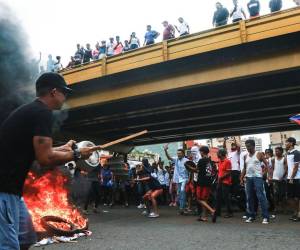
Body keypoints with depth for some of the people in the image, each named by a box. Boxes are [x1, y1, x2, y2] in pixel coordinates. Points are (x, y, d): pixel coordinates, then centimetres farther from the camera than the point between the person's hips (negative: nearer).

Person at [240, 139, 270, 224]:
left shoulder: (259, 154, -1)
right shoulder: (245, 156, 12)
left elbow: (267, 164, -3)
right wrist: (241, 178, 11)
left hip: (258, 177, -5)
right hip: (248, 178, 5)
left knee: (261, 197, -7)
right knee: (249, 198, 7)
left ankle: (265, 217, -3)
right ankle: (251, 216, 16)